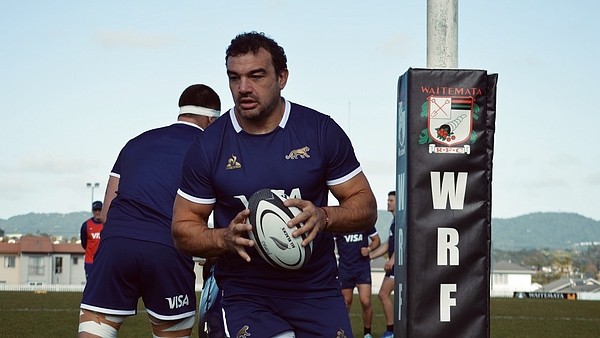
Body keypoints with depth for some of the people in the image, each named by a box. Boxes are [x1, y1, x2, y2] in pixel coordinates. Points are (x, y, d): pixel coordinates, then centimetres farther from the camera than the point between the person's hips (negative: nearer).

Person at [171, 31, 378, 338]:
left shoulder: (322, 131, -1)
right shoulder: (207, 147, -1)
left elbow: (366, 206, 2)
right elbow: (183, 229, 4)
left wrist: (324, 217, -18)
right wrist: (226, 239, -16)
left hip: (317, 292, 2)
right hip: (244, 296, -1)